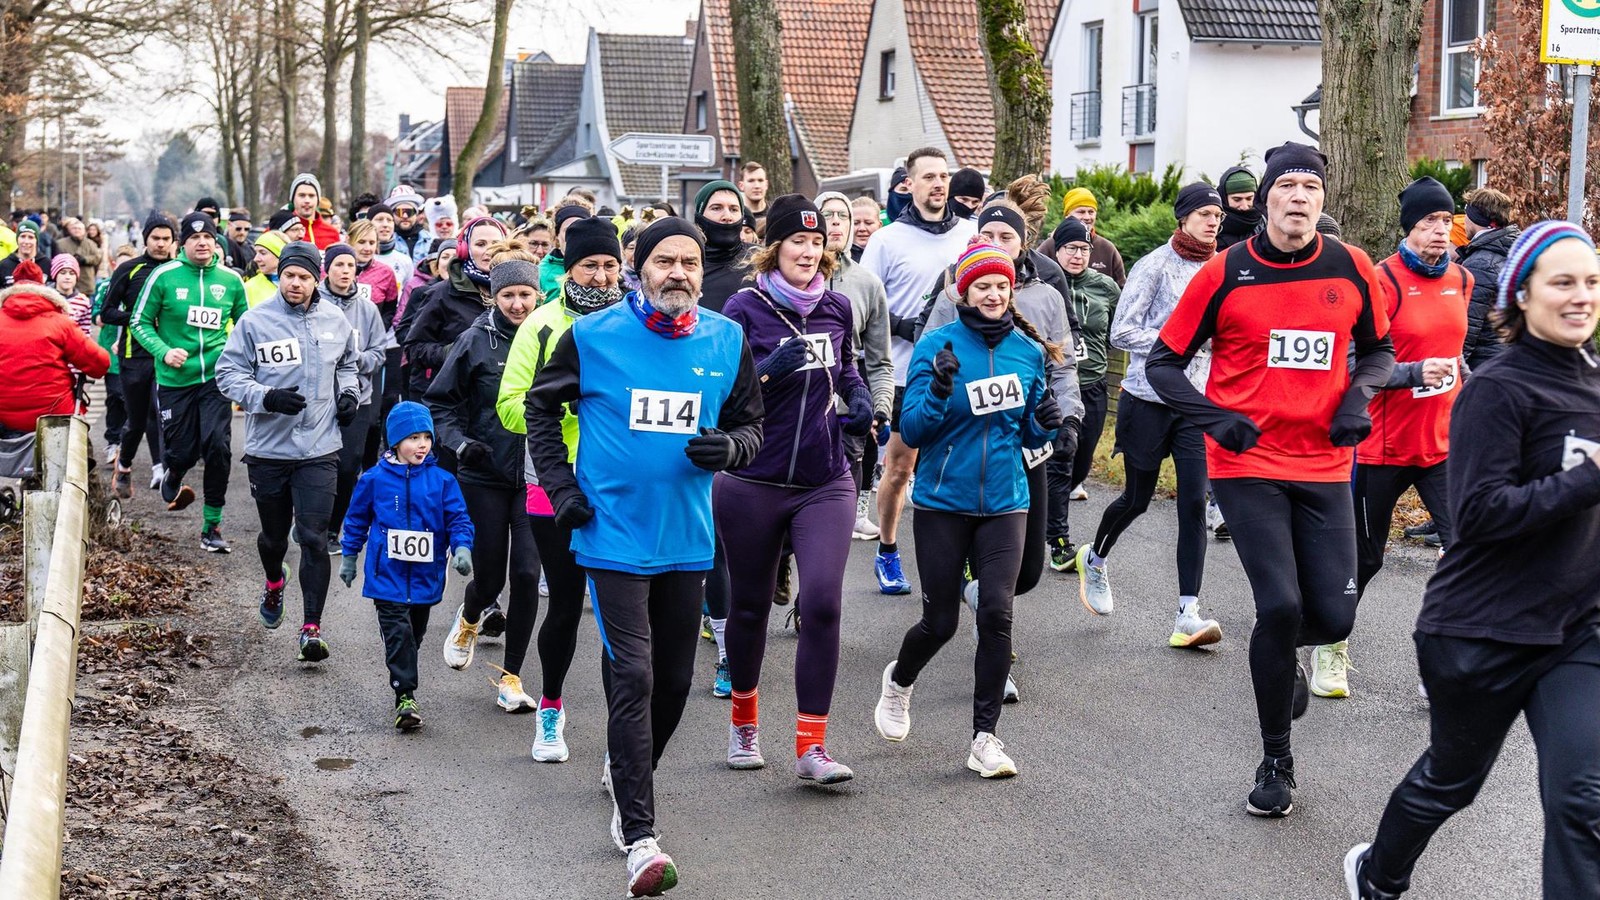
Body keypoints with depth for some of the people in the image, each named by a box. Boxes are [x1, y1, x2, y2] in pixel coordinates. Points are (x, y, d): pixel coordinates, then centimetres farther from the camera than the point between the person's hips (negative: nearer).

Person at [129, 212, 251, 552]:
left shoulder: (230, 279, 2)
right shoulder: (164, 276, -5)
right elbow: (140, 322, 0)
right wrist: (164, 352, -15)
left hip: (215, 376, 1)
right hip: (175, 380, -1)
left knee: (218, 446, -12)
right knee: (182, 452, 2)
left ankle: (212, 525, 1)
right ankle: (171, 480, 42)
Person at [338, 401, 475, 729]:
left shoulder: (442, 480, -1)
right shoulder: (375, 479, -2)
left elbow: (458, 517, 1)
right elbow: (356, 518, 10)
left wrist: (461, 547, -17)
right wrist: (349, 556, 14)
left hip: (425, 576, 2)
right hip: (387, 575, -2)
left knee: (415, 633, 15)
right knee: (398, 632, -12)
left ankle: (404, 685, 32)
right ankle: (405, 697, -13)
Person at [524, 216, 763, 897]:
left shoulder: (727, 342, 2)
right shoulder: (592, 336, -6)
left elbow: (750, 425, 11)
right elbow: (542, 408, 7)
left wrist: (729, 446, -13)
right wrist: (562, 488, -3)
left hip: (687, 538, 4)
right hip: (615, 534, -4)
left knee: (674, 679, 16)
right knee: (632, 678, -11)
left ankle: (627, 772, 44)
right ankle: (638, 837, -12)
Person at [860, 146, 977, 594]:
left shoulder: (971, 233, 6)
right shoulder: (888, 240, -2)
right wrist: (906, 327, -14)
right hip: (906, 373, -2)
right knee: (899, 469, 5)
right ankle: (887, 554, 20)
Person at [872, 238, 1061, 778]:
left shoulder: (1028, 351, 4)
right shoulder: (937, 347, -7)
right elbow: (912, 431, -8)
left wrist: (1046, 424, -9)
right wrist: (938, 391, -26)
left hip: (1004, 504, 2)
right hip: (943, 503, -2)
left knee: (996, 613, -11)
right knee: (941, 622, 6)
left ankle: (985, 737, 0)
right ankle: (899, 680, 40)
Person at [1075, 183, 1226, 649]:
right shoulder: (1156, 266, -10)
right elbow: (1122, 332, -12)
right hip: (1148, 400, -4)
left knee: (1194, 502, -7)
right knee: (1137, 498, 9)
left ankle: (1188, 615, -8)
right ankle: (1094, 559, 41)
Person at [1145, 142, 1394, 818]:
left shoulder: (1351, 269, 1)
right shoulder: (1225, 274, -6)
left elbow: (1379, 349, 18)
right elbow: (1163, 363, 2)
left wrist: (1359, 393, -4)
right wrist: (1215, 419, -13)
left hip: (1324, 466, 3)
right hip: (1247, 465, -3)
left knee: (1333, 617, -3)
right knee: (1280, 605, -13)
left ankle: (1283, 653, 37)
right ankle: (1276, 762, 5)